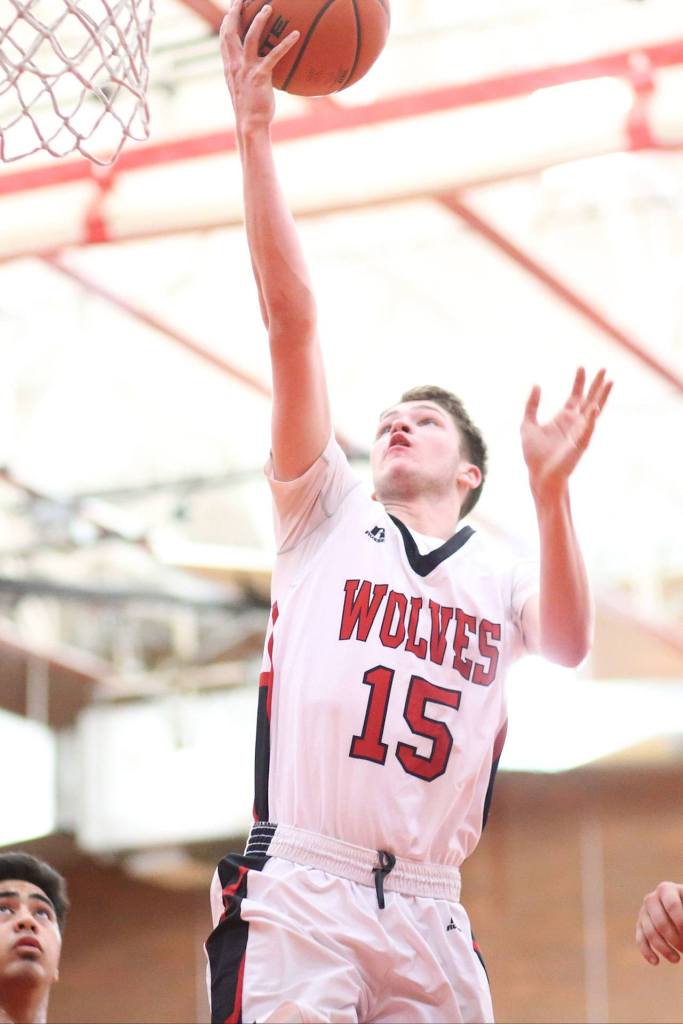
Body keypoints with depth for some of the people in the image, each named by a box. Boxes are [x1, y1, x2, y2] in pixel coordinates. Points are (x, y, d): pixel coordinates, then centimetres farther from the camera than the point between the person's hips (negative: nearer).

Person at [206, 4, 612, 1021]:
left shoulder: (500, 576, 19)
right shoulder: (328, 518, 15)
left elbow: (569, 646, -5)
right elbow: (291, 321, 6)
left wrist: (550, 490, -17)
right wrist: (254, 134, -1)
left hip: (430, 912, 2)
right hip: (298, 888, -2)